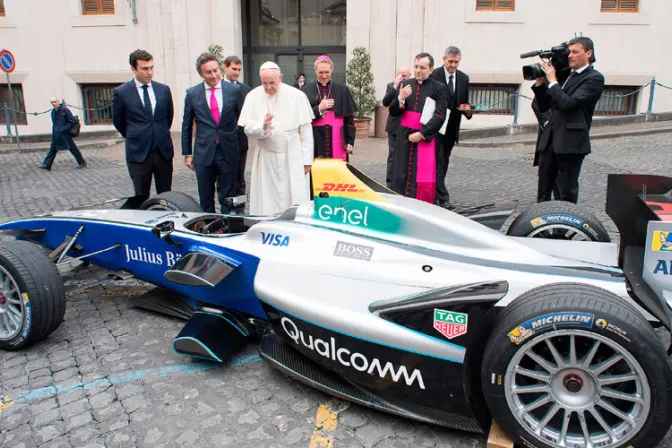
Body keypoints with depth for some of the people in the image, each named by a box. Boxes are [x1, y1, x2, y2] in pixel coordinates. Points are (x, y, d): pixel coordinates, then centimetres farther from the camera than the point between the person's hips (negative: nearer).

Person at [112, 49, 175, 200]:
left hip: (164, 150, 3)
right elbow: (118, 121, 9)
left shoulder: (164, 89, 5)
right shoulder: (121, 92, -3)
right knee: (141, 198, 4)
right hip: (138, 153, -2)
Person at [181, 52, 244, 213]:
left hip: (228, 152, -1)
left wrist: (241, 147, 4)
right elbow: (186, 126, 8)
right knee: (206, 200, 10)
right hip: (204, 153, 1)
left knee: (227, 198, 8)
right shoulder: (192, 94, 2)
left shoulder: (234, 90, 0)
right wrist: (187, 154, 7)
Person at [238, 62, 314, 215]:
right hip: (266, 158, 2)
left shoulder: (297, 96, -4)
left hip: (293, 158, -1)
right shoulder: (253, 97, 0)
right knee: (266, 202, 3)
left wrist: (306, 159, -2)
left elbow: (306, 130, -1)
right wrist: (262, 127, -25)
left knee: (296, 201, -1)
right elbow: (248, 128, -2)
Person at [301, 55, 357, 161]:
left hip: (336, 139, 0)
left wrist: (350, 141, 0)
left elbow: (349, 118, 5)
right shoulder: (307, 90, 6)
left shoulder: (342, 89, 6)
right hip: (316, 140, 0)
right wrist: (319, 108, -12)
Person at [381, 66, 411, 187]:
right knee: (393, 156, 4)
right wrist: (395, 86, -16)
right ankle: (390, 183, 10)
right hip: (394, 127, 1)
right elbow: (385, 103, -11)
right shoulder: (391, 86, 4)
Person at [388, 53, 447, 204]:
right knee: (401, 174, 4)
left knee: (424, 178, -4)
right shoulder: (404, 85, 9)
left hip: (425, 138, -3)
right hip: (404, 137, 3)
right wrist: (401, 99, -12)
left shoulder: (439, 88, -1)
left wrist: (422, 134, -13)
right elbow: (393, 112, 7)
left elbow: (440, 116, -7)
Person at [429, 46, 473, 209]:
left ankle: (434, 194, 24)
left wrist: (467, 110, -9)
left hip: (452, 128, 6)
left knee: (444, 163, 12)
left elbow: (465, 102, 14)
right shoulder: (434, 76, -8)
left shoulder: (464, 78, 9)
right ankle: (443, 198, -8)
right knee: (438, 162, -8)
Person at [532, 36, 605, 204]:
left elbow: (568, 103, -18)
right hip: (550, 140, 7)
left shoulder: (594, 78, -5)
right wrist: (540, 82, 3)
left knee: (567, 193, 2)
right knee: (543, 192, 10)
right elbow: (544, 106, 16)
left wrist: (552, 80, -10)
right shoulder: (567, 75, 17)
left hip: (571, 143, -7)